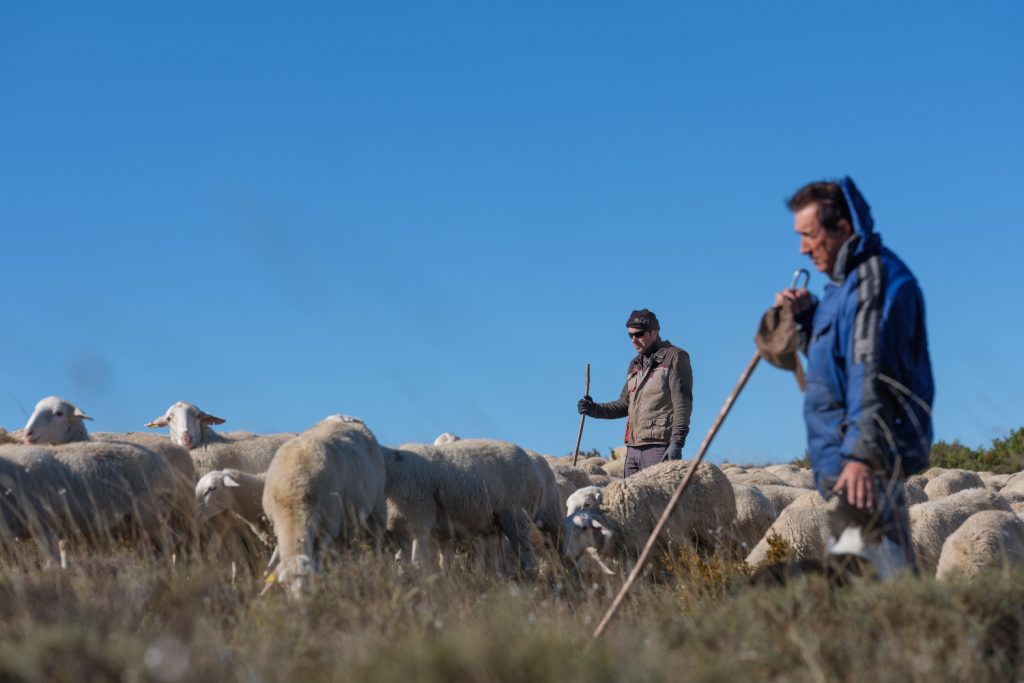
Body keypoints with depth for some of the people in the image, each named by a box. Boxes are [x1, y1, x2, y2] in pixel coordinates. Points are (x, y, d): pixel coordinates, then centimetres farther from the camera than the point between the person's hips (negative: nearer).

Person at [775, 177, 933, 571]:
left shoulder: (873, 280, -15)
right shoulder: (848, 280, 18)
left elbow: (871, 373, -24)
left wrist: (862, 454, -31)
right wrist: (804, 317, 9)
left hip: (865, 461, -10)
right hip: (843, 454, 11)